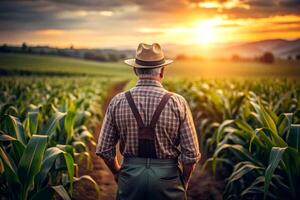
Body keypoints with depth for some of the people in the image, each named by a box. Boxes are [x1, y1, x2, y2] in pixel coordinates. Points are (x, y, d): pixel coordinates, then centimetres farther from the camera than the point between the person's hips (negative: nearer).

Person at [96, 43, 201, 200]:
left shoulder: (118, 102, -5)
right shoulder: (177, 103, -10)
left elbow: (104, 149, 1)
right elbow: (191, 154, -8)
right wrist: (183, 183, 9)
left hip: (130, 175, 2)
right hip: (167, 176, -1)